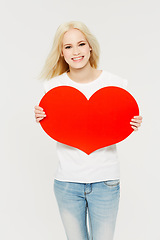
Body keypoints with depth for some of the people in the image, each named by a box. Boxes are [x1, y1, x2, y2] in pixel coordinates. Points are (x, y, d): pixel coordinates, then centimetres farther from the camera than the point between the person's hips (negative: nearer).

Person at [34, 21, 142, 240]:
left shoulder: (115, 83, -6)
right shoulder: (54, 85, -4)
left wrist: (133, 125, -16)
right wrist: (42, 119, -13)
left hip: (105, 180, -1)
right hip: (67, 181, 1)